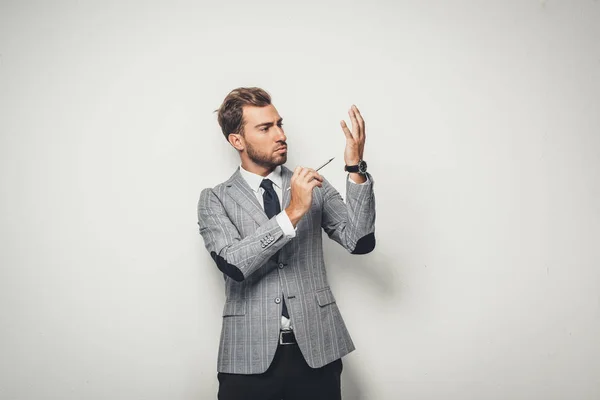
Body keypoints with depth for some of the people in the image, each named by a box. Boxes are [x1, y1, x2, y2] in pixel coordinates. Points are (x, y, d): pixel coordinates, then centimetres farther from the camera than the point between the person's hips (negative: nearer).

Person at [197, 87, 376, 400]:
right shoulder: (215, 199, 2)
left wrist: (356, 167, -13)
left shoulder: (315, 187, 7)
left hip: (317, 351, 2)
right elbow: (233, 265, -14)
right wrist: (292, 213, -20)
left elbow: (360, 242, -5)